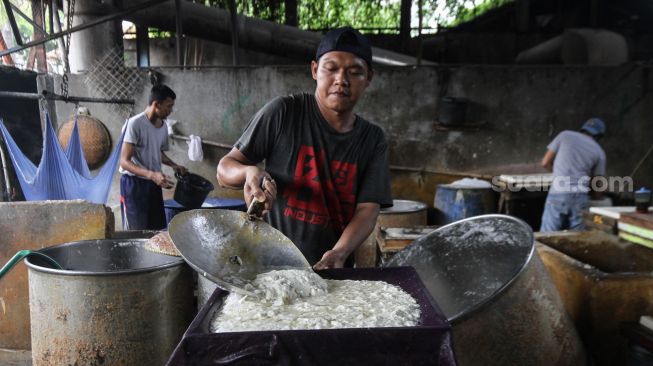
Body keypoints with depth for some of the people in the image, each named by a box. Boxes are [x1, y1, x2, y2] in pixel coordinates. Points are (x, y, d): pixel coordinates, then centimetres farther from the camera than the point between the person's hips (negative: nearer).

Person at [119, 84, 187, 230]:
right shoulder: (135, 124, -17)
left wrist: (174, 165, 6)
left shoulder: (163, 126, 6)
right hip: (134, 183, -7)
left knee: (158, 229, 7)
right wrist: (151, 174, -33)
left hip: (153, 183, 7)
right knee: (136, 232, -2)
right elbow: (124, 162, -20)